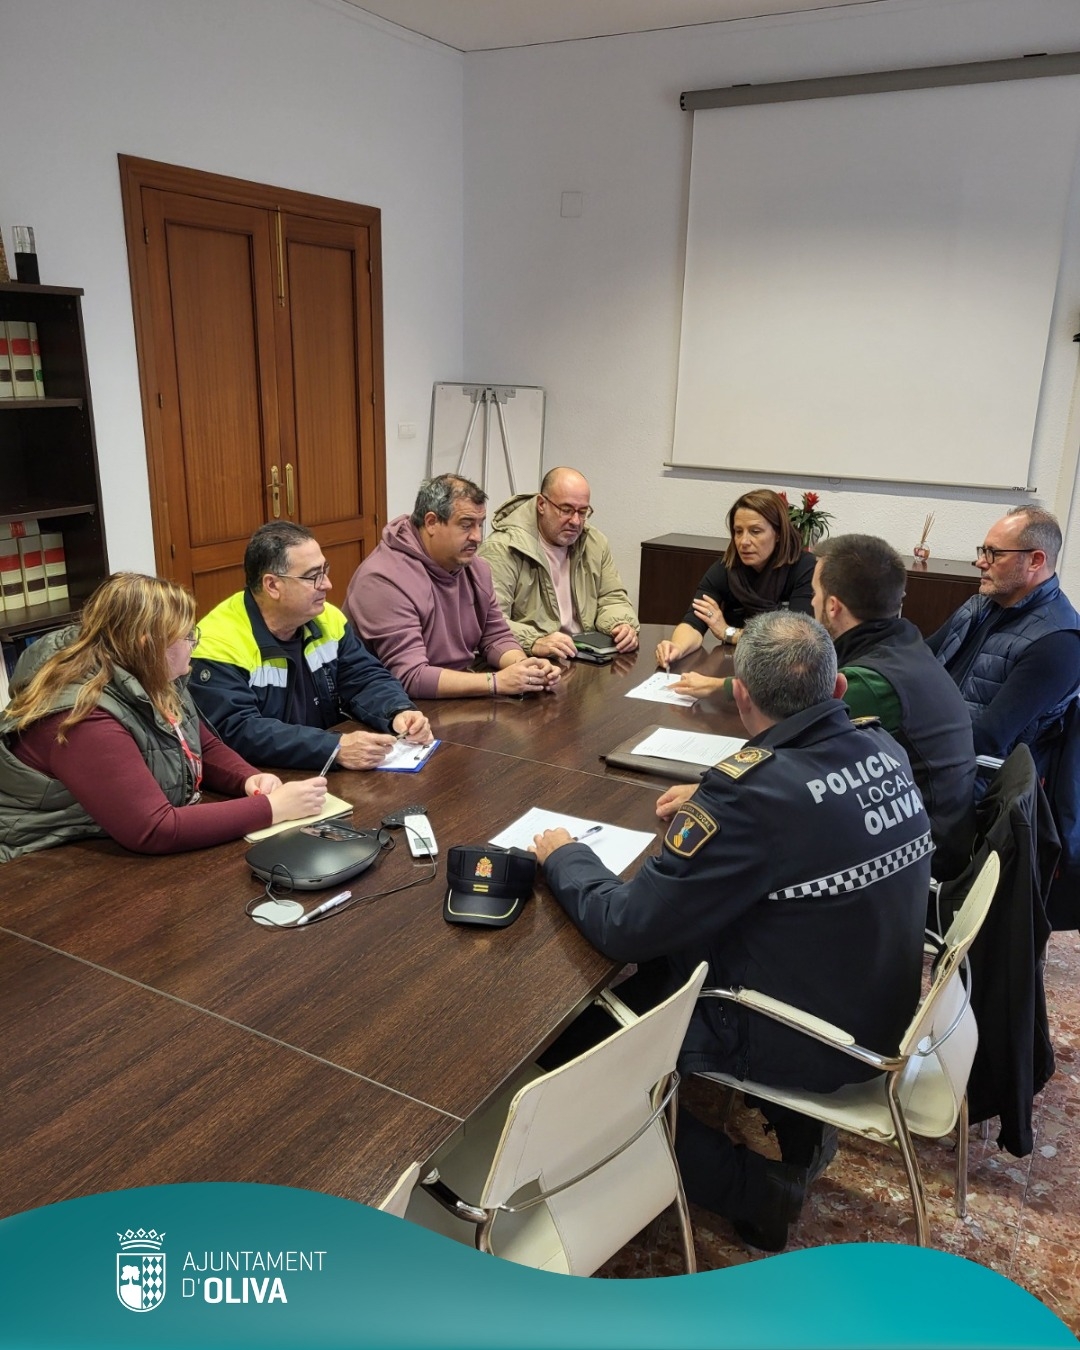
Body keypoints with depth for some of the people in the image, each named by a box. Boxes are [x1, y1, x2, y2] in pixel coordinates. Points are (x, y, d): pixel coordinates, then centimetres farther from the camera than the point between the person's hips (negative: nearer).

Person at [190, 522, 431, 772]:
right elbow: (237, 733, -25)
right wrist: (336, 748, -33)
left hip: (329, 773, 5)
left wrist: (400, 712, -15)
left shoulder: (326, 619, 2)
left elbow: (366, 678, 6)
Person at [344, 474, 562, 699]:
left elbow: (496, 636, 8)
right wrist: (497, 682, -29)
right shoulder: (385, 580, -21)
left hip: (463, 696, 7)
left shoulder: (475, 567, 4)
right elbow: (410, 678, -25)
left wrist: (524, 667, -14)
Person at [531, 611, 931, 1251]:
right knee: (672, 953, 22)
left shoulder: (752, 791, -31)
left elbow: (624, 926, -24)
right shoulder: (885, 747, -7)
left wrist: (565, 857, -6)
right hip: (883, 1017, 8)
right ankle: (800, 1136, 24)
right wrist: (712, 801, 9)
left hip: (802, 1048, -7)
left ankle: (754, 1188, 12)